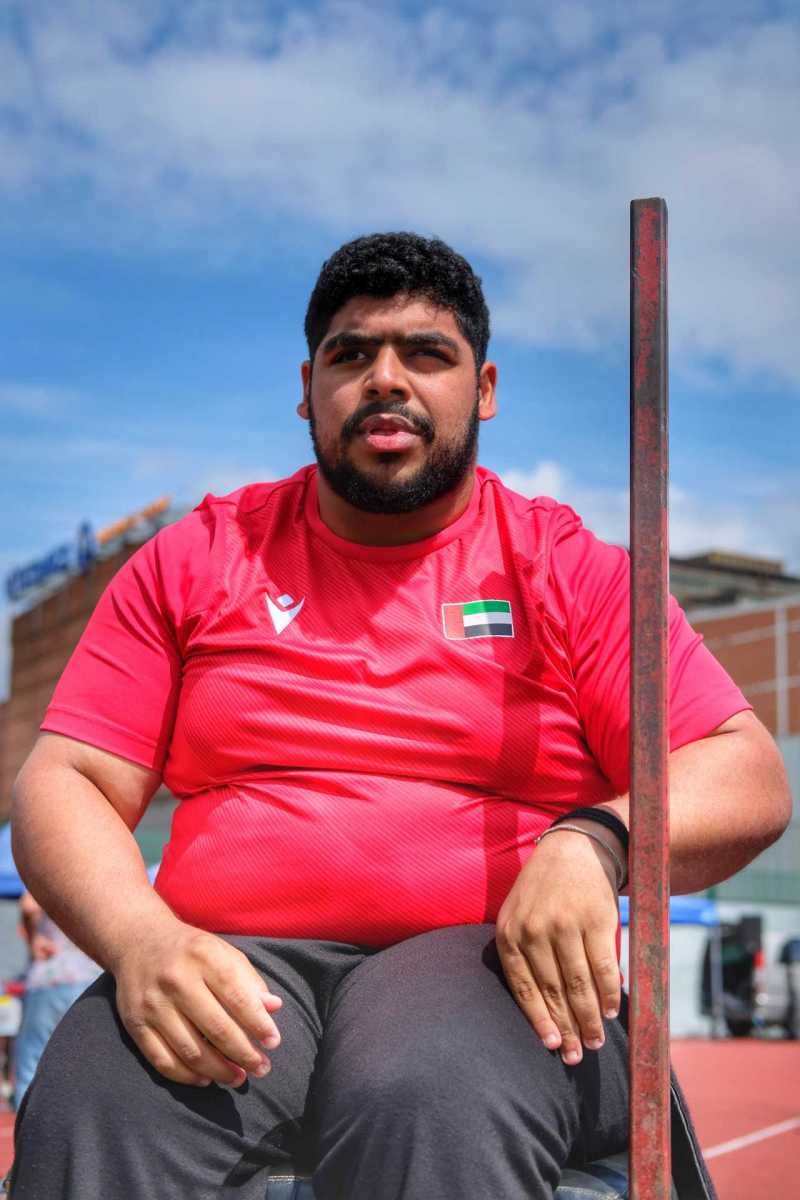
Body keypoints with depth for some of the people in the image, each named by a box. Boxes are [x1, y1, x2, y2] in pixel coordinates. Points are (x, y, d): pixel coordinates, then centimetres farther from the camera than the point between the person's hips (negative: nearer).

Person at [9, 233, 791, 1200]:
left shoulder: (568, 568, 9)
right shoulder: (197, 557, 14)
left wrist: (594, 840, -19)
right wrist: (140, 938, -14)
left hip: (484, 956, -1)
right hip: (238, 964, 2)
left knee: (433, 1107, -37)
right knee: (94, 1114, -31)